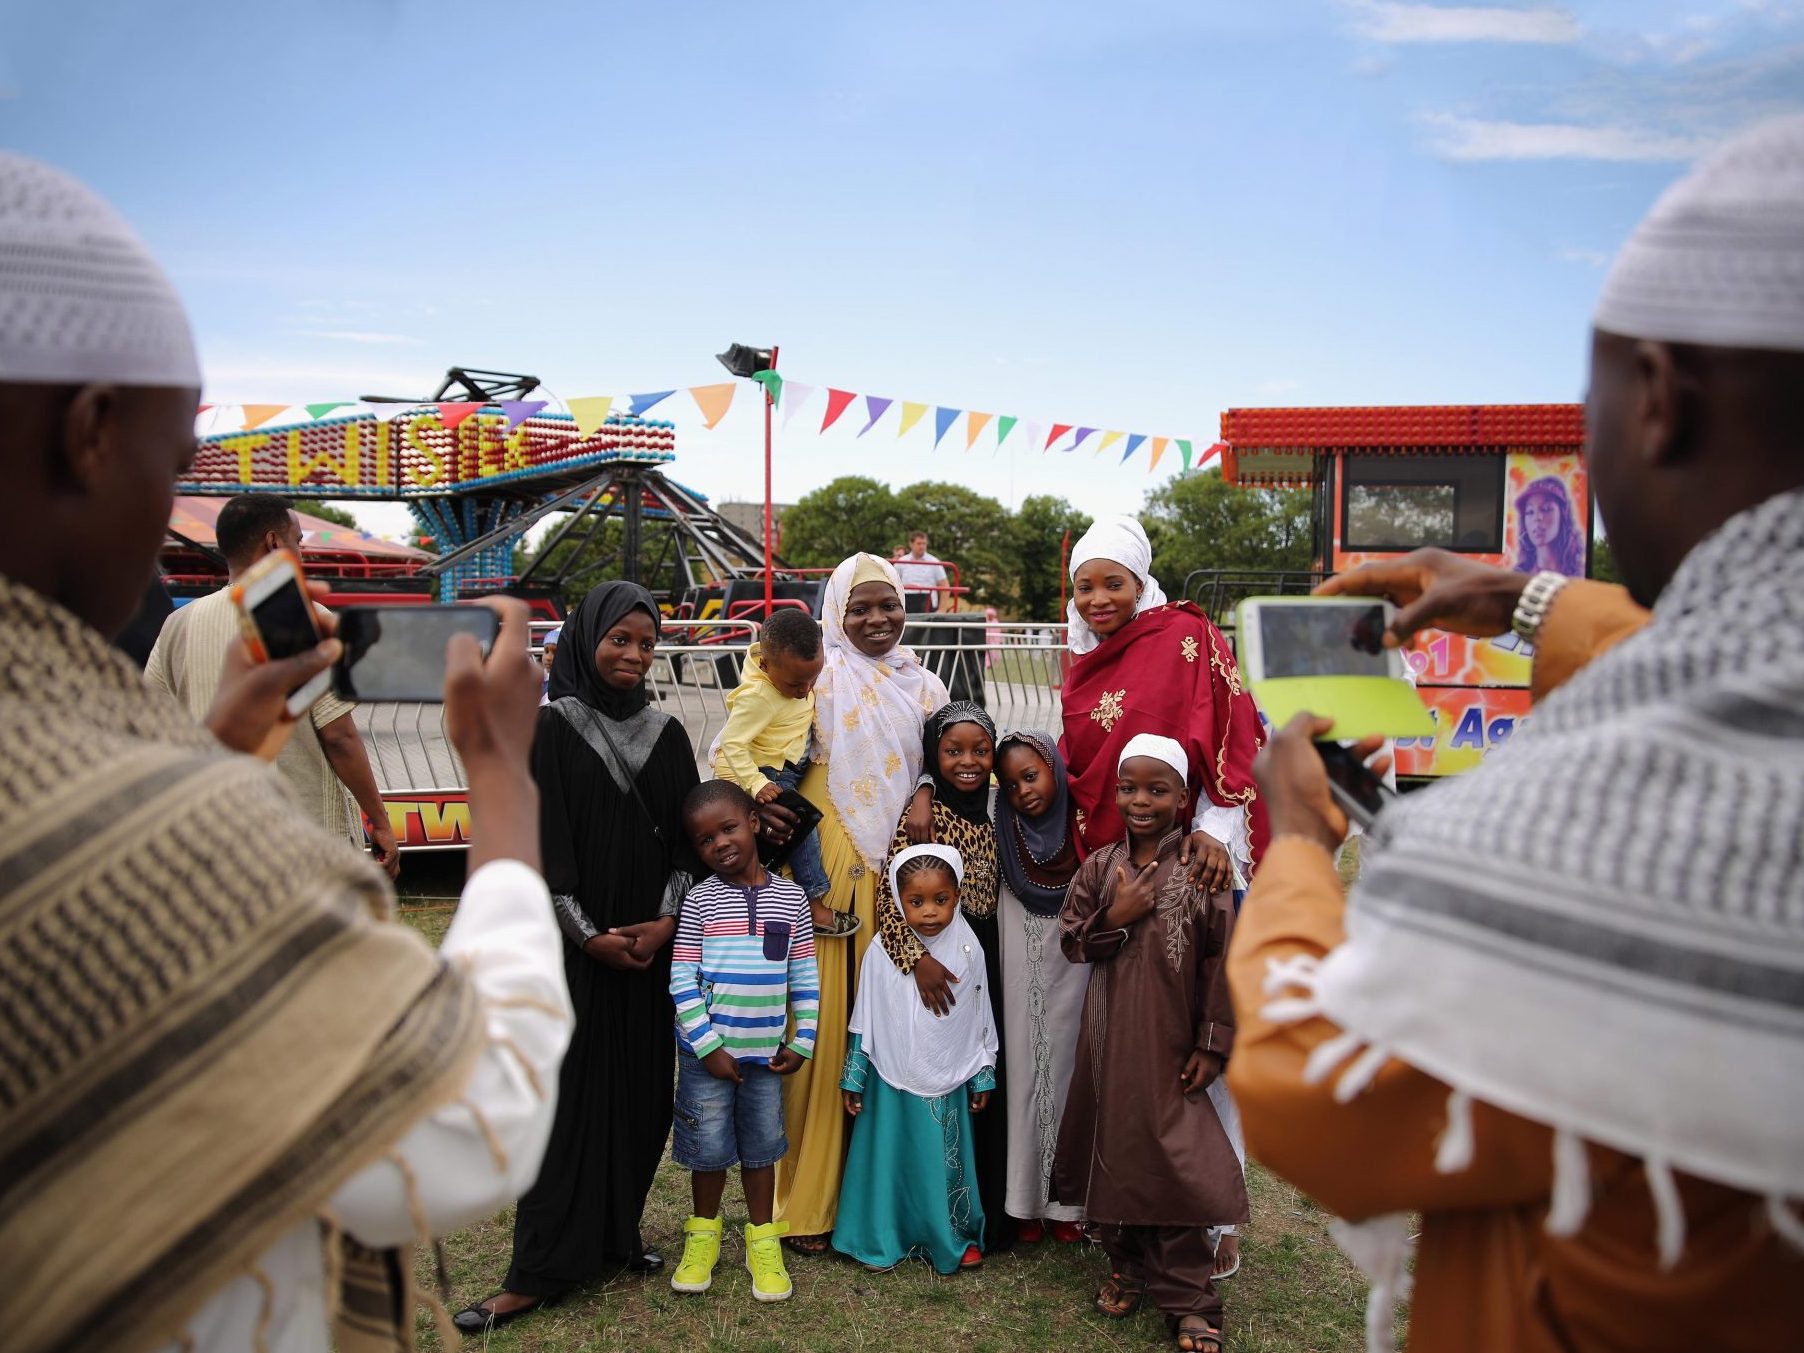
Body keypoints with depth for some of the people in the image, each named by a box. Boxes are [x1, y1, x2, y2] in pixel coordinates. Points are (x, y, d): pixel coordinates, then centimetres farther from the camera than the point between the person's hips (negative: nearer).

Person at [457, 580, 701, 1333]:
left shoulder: (667, 734, 7)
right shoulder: (552, 729, -4)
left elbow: (689, 834, 6)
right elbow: (544, 841, -8)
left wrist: (667, 921, -6)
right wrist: (588, 934, -12)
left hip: (652, 940, 4)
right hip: (576, 943, -4)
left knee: (641, 1087, 7)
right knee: (569, 1092, -1)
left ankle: (616, 1235, 23)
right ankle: (542, 1269, 6)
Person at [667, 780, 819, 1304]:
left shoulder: (789, 897, 0)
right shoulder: (700, 901, -7)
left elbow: (805, 978, 5)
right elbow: (682, 980, -9)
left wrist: (802, 1042, 0)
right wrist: (708, 1044, -14)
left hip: (766, 1053, 2)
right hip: (708, 1051, -2)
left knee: (761, 1146, 12)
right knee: (709, 1147, 9)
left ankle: (762, 1240, 28)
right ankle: (703, 1234, 30)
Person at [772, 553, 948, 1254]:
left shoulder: (924, 687, 15)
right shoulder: (814, 680, 2)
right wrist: (761, 804, -23)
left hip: (900, 881, 4)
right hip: (824, 879, -3)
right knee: (823, 1027, -2)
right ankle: (809, 1200, 9)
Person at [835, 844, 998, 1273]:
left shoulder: (968, 950, -6)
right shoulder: (883, 951, -10)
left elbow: (980, 1020, 3)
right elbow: (864, 1022, -2)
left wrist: (983, 1078, 7)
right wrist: (853, 1079, 0)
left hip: (948, 1083, 1)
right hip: (892, 1081, -1)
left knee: (946, 1160, 11)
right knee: (891, 1156, 8)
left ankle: (957, 1237, 29)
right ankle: (883, 1239, 25)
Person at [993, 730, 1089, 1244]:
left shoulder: (1086, 830, -5)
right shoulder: (1005, 834, -1)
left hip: (1073, 973, 0)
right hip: (1022, 973, 0)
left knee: (1068, 1070, 5)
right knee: (1025, 1072, 4)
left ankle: (1064, 1201, 16)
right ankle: (1026, 1200, 13)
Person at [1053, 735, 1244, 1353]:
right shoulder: (1100, 867, 4)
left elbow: (1222, 960, -7)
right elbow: (1070, 941, 6)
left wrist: (1214, 1042, -8)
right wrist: (1114, 918, -13)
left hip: (1172, 1044, -4)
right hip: (1108, 1039, 4)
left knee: (1172, 1160, -2)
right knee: (1112, 1149, 12)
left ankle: (1188, 1300, 11)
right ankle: (1126, 1262, 33)